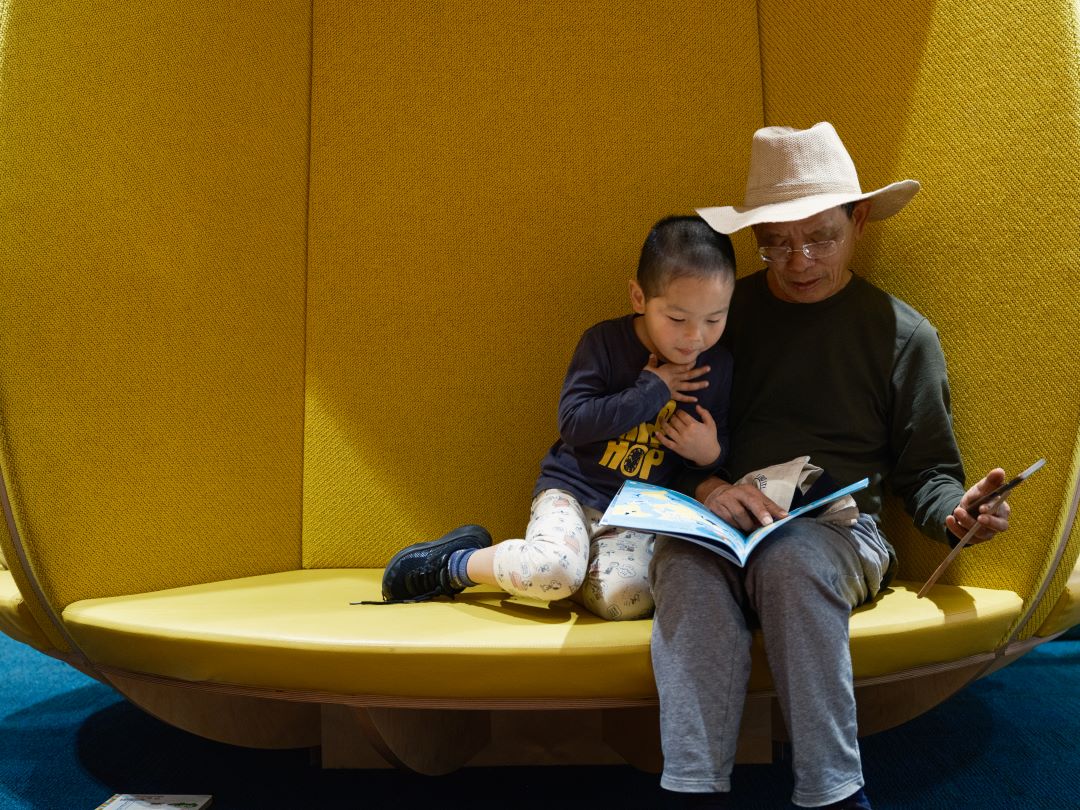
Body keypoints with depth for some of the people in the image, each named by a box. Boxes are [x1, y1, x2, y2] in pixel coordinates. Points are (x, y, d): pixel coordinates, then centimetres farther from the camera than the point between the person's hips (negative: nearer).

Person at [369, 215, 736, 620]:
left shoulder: (717, 366, 2)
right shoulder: (604, 342, -8)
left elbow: (720, 445, 15)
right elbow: (573, 422, -17)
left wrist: (711, 453, -10)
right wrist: (652, 389, -17)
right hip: (572, 488, -3)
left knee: (626, 599, -28)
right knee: (555, 570, -34)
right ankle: (455, 563, -5)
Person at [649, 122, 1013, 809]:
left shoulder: (902, 332, 10)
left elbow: (926, 469, 11)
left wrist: (955, 512, -12)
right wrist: (705, 483, -12)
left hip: (840, 530, -1)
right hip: (720, 522, 1)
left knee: (793, 556, -36)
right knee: (685, 562, -34)